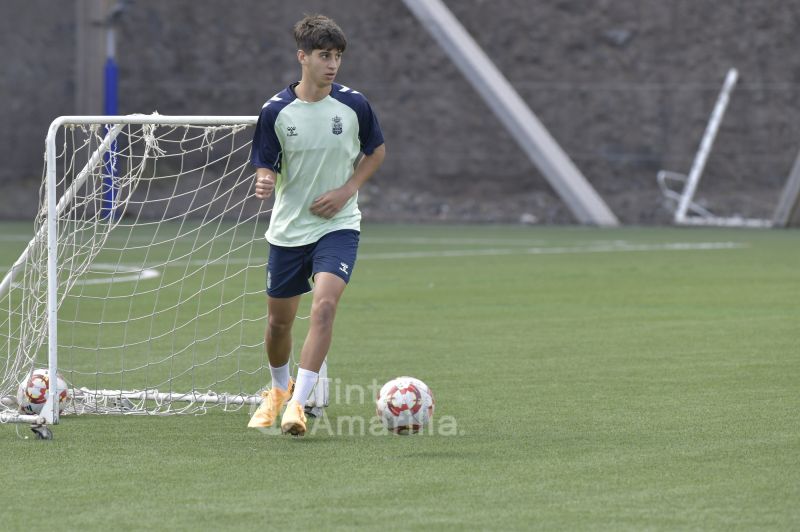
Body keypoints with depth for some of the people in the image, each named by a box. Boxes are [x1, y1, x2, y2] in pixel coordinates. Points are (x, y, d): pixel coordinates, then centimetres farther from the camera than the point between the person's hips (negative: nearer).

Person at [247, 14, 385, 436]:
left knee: (324, 306, -24)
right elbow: (266, 167, -1)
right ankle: (279, 389, 42)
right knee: (279, 321, 11)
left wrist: (346, 190, -6)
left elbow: (377, 152, 9)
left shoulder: (354, 105, -7)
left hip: (337, 226, -1)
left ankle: (298, 403, -21)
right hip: (288, 228, 1)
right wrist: (264, 183, -26)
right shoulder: (275, 111, -8)